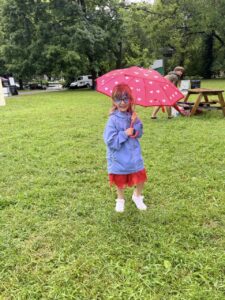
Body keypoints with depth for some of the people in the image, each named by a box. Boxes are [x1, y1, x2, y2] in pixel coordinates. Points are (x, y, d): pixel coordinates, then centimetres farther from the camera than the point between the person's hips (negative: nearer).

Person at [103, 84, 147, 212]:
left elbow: (139, 134, 2)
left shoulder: (133, 116, -4)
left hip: (134, 155, 4)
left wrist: (135, 124, -15)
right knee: (120, 181, 14)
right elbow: (110, 141, -22)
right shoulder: (113, 120, -19)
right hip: (119, 158, -4)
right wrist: (125, 134, -22)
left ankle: (137, 196, 40)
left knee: (141, 178, 10)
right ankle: (120, 200, 42)